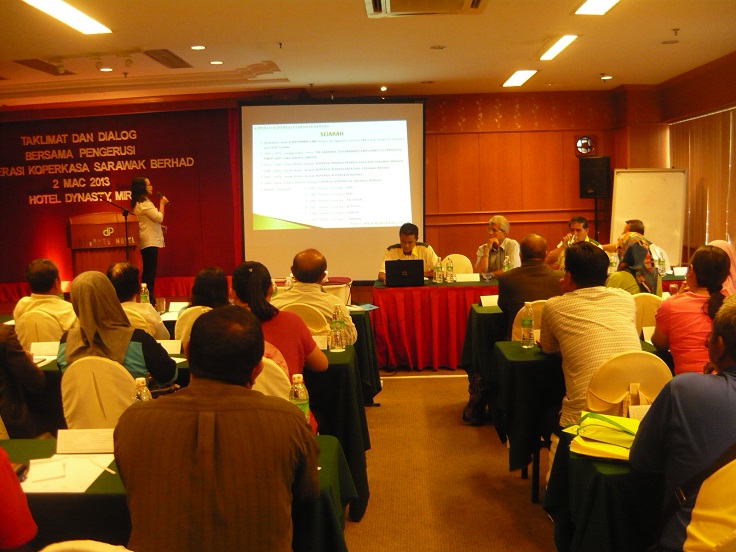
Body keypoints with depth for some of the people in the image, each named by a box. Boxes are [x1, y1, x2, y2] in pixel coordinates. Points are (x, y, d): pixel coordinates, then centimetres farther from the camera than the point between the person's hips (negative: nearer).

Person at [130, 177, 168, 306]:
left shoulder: (138, 203, 16)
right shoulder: (144, 203, -15)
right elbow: (159, 217, -18)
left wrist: (159, 227, 15)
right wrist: (162, 204, -6)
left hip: (146, 241, 10)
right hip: (150, 241, -10)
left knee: (147, 271, 13)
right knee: (150, 272, -9)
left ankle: (147, 298, 18)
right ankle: (149, 299, -9)